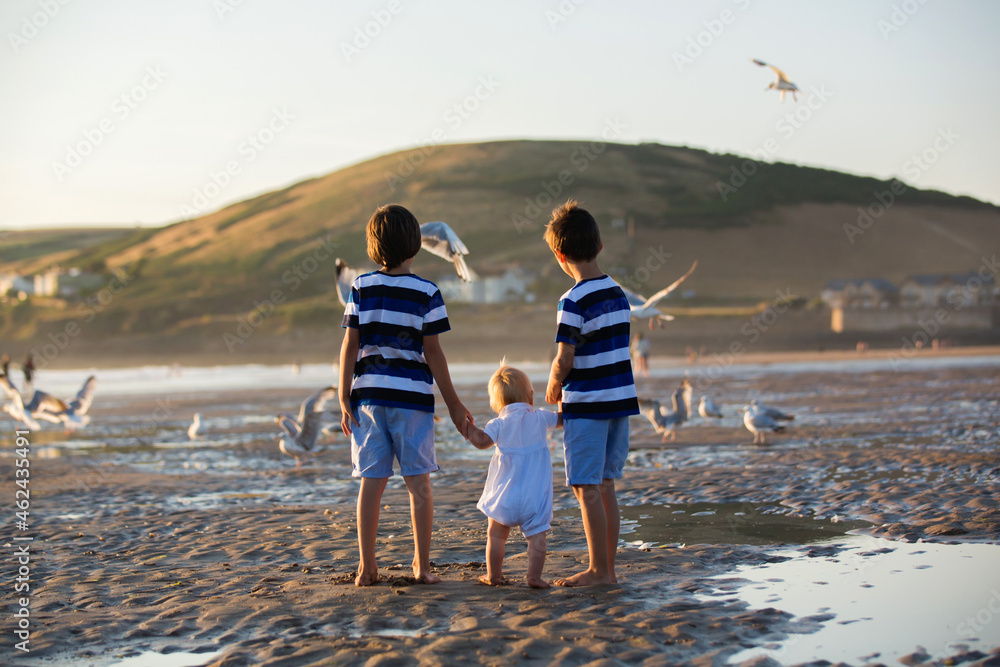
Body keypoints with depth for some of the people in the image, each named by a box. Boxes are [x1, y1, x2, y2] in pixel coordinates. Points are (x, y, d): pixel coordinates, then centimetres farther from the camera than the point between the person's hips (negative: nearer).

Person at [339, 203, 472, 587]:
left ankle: (367, 568, 6)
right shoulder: (426, 292, -4)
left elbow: (350, 345, 0)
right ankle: (422, 567, 5)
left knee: (372, 481, 5)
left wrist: (345, 399, 5)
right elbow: (432, 352, -4)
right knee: (418, 482, 4)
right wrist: (453, 404, 4)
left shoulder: (361, 287, 2)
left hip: (369, 393, 2)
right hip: (412, 395, -2)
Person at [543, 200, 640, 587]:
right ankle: (608, 567, 16)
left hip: (587, 404, -8)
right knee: (605, 487, 12)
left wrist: (553, 388, 2)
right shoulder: (618, 294, 9)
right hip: (620, 399, 8)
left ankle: (598, 570, 1)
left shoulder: (574, 301, -15)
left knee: (586, 489, -1)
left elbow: (564, 360, -18)